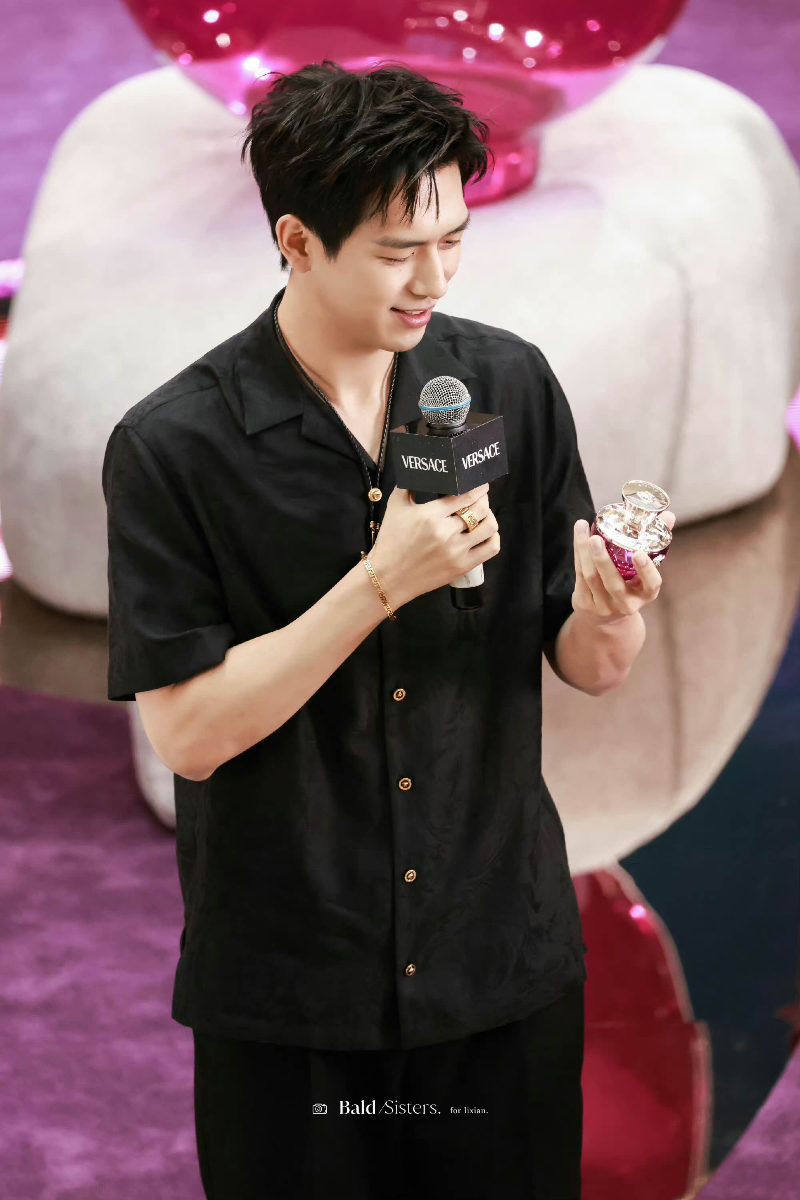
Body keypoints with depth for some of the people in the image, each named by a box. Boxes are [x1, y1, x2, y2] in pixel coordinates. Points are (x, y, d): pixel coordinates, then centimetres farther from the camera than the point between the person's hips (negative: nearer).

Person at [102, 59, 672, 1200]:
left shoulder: (512, 384, -3)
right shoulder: (171, 446, -13)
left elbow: (587, 668, 3)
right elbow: (187, 732, -15)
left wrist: (608, 615, -20)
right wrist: (381, 582, -23)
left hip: (504, 964, 3)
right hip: (287, 997, -3)